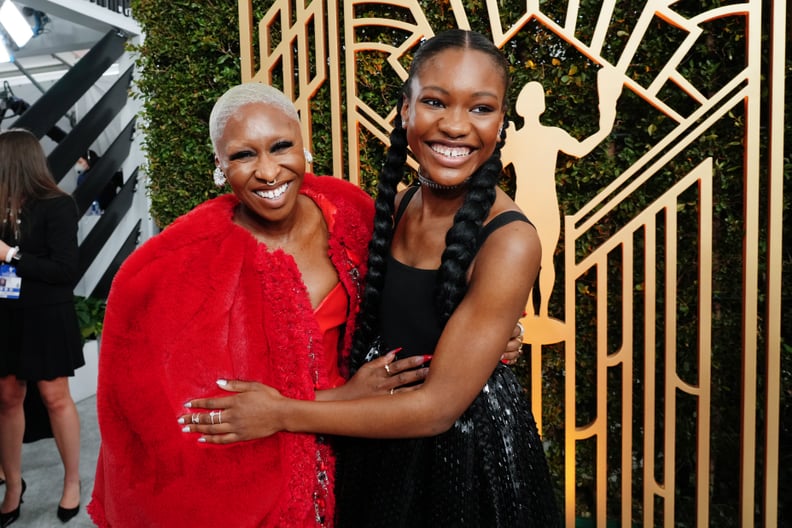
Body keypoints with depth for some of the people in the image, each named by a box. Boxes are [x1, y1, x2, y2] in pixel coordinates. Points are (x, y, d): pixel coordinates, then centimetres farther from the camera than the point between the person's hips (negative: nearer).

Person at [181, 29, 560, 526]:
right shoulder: (392, 205, -5)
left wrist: (282, 414, -20)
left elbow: (438, 406, -25)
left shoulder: (509, 241, -26)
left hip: (467, 453, -5)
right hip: (381, 442, 6)